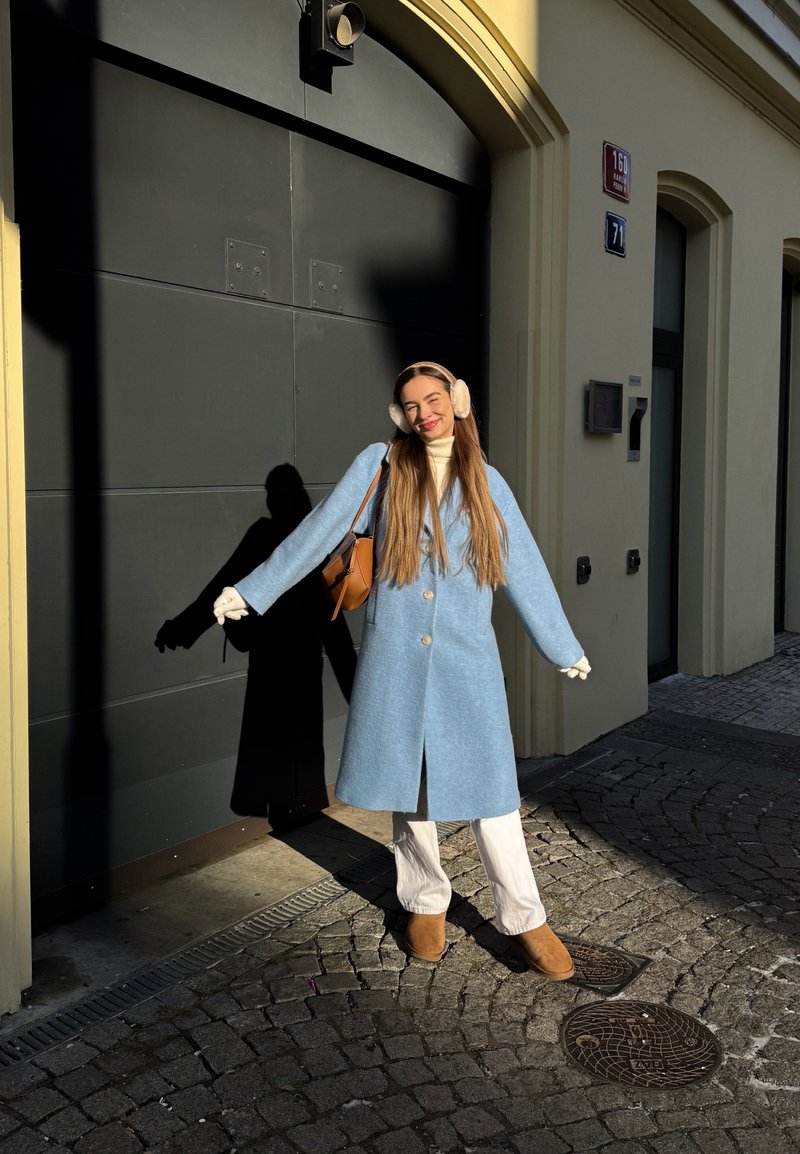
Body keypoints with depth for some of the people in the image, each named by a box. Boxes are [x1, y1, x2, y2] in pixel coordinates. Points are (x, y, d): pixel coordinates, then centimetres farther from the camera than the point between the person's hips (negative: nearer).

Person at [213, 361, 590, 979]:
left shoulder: (487, 483, 6)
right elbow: (318, 533, 3)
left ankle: (525, 920, 13)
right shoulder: (379, 465, 2)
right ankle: (427, 903, 29)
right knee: (408, 784, 10)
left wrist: (564, 647, 16)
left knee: (489, 789, -1)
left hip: (468, 659, 0)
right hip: (395, 656, 0)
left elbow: (524, 568, 12)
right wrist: (252, 591, 1)